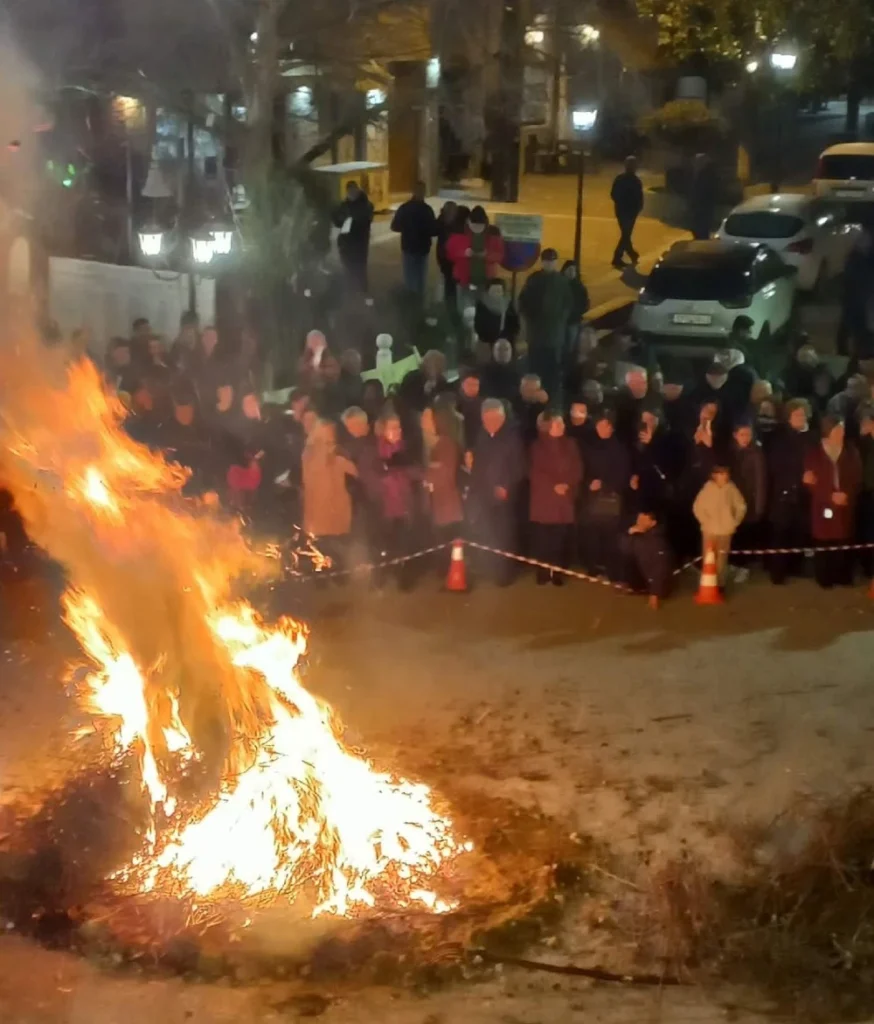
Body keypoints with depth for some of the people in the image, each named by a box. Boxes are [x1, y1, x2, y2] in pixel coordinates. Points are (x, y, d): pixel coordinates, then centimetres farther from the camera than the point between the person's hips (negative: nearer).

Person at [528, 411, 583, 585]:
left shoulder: (570, 444, 11)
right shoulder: (537, 446, 7)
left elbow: (577, 470, 6)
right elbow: (534, 472, -2)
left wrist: (567, 485, -11)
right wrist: (553, 486, -13)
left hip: (565, 499, 1)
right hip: (543, 500, -1)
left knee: (562, 539, -4)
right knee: (543, 539, -4)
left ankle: (559, 573, 3)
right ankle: (543, 573, 4)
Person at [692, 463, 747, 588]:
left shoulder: (731, 489, -6)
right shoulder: (707, 488, -10)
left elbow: (741, 507, 5)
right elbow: (697, 508, -3)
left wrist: (735, 522, 1)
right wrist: (706, 522, -7)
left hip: (726, 531, 1)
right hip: (709, 530, -1)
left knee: (722, 560, 8)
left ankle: (720, 586, 17)